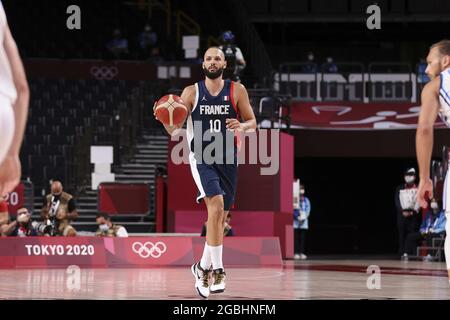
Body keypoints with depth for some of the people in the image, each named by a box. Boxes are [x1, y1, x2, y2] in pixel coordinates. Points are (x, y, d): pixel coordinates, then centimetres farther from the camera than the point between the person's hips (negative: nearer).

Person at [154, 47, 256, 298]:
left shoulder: (237, 91, 3)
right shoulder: (192, 92, 1)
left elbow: (252, 122, 5)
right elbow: (175, 129, 0)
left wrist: (241, 126, -18)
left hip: (227, 160, 3)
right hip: (201, 157, -3)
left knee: (220, 218, 9)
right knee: (216, 205, -24)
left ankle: (203, 267, 29)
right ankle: (218, 270, -23)